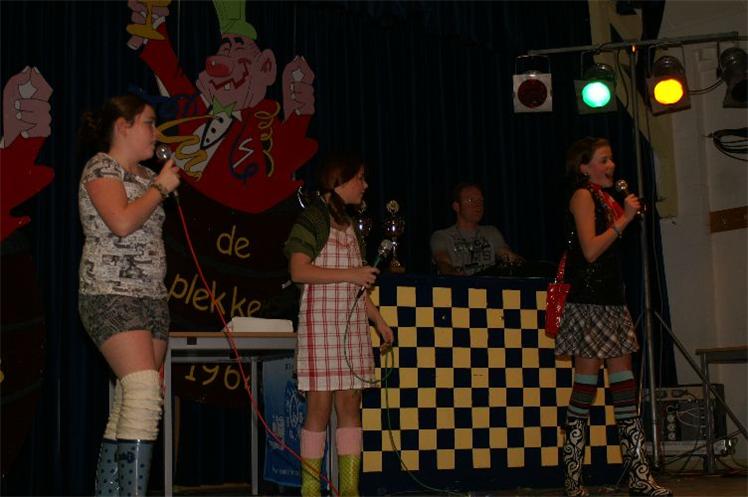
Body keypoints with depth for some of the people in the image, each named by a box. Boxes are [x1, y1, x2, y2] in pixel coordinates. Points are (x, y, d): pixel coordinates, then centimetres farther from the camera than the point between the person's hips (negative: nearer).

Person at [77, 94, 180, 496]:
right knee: (144, 392, -21)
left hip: (152, 298, 8)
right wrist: (161, 187, -8)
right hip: (111, 295, -8)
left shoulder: (145, 176, 20)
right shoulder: (101, 167, -3)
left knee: (128, 403, 4)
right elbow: (122, 223, -18)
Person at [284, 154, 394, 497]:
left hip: (352, 323, 7)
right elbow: (299, 271, -15)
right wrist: (350, 274, -16)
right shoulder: (312, 217, -4)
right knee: (320, 406, -6)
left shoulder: (349, 224, 19)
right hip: (320, 318, -7)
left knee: (350, 404, 4)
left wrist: (378, 320, 16)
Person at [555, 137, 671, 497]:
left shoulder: (601, 197, 20)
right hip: (589, 301, -9)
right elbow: (590, 250, -17)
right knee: (587, 379, -7)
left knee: (623, 377, 5)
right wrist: (624, 219, -15)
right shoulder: (582, 195, -6)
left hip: (610, 298, 9)